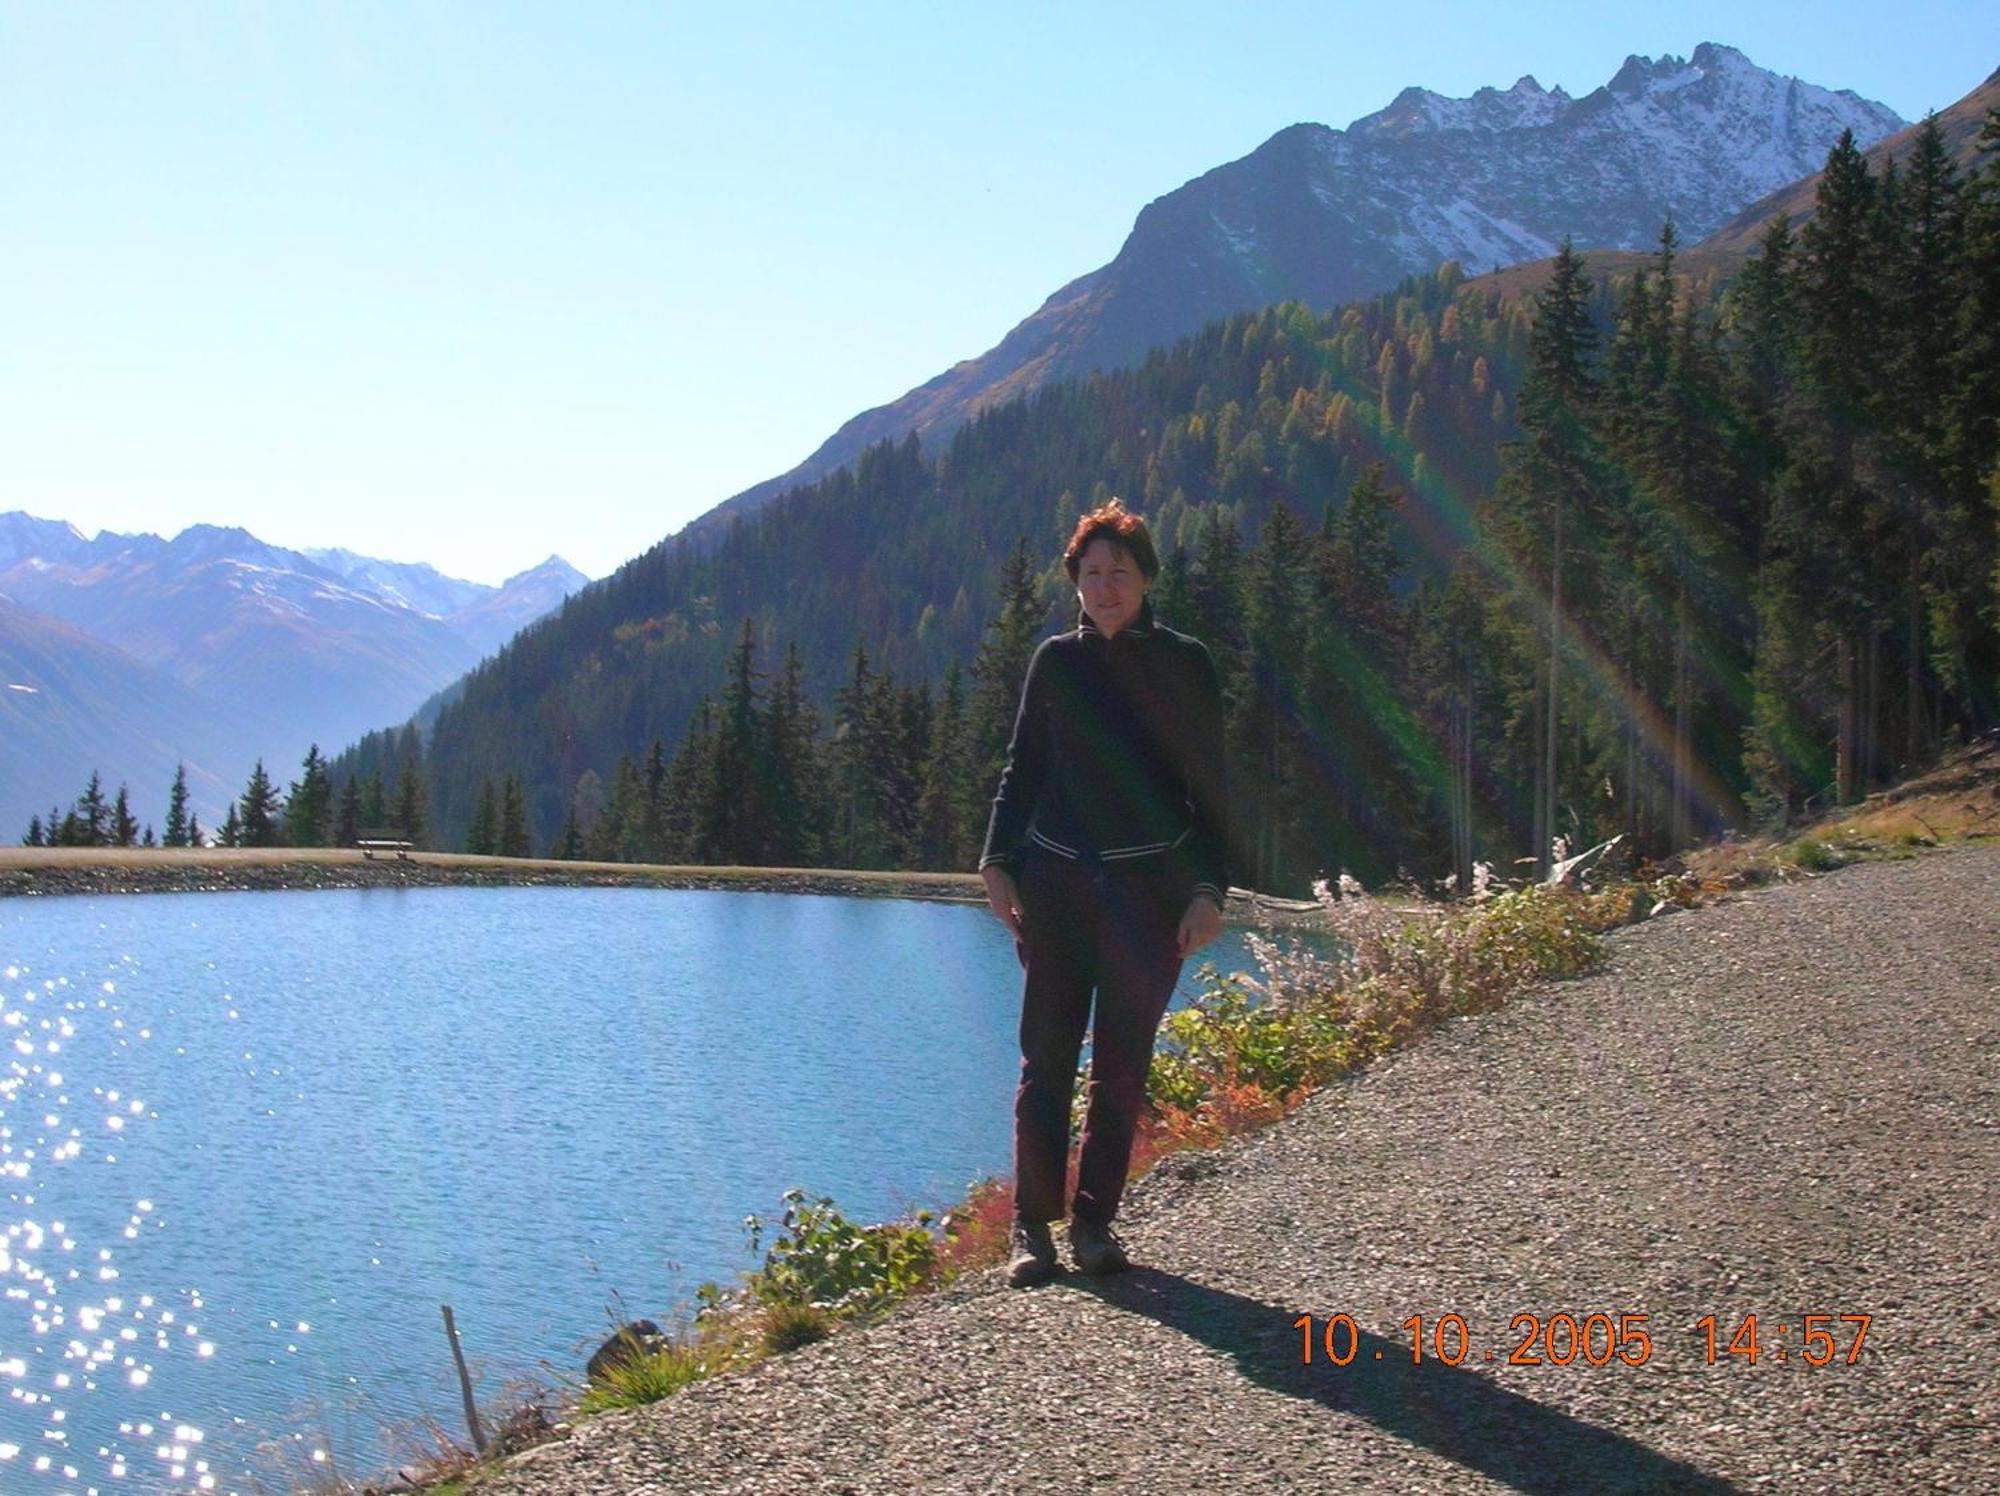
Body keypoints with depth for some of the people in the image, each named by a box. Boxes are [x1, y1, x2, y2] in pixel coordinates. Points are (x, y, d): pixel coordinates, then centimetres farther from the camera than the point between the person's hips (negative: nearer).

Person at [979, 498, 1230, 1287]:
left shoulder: (1184, 664, 2)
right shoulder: (1056, 660, 8)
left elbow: (1208, 787, 2)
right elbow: (1022, 769, 13)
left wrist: (1207, 889, -6)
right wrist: (998, 862, 2)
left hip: (1148, 888, -1)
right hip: (1055, 881, 1)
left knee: (1122, 1063, 3)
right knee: (1046, 1058, -1)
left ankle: (1095, 1222, 12)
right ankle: (1032, 1227, 3)